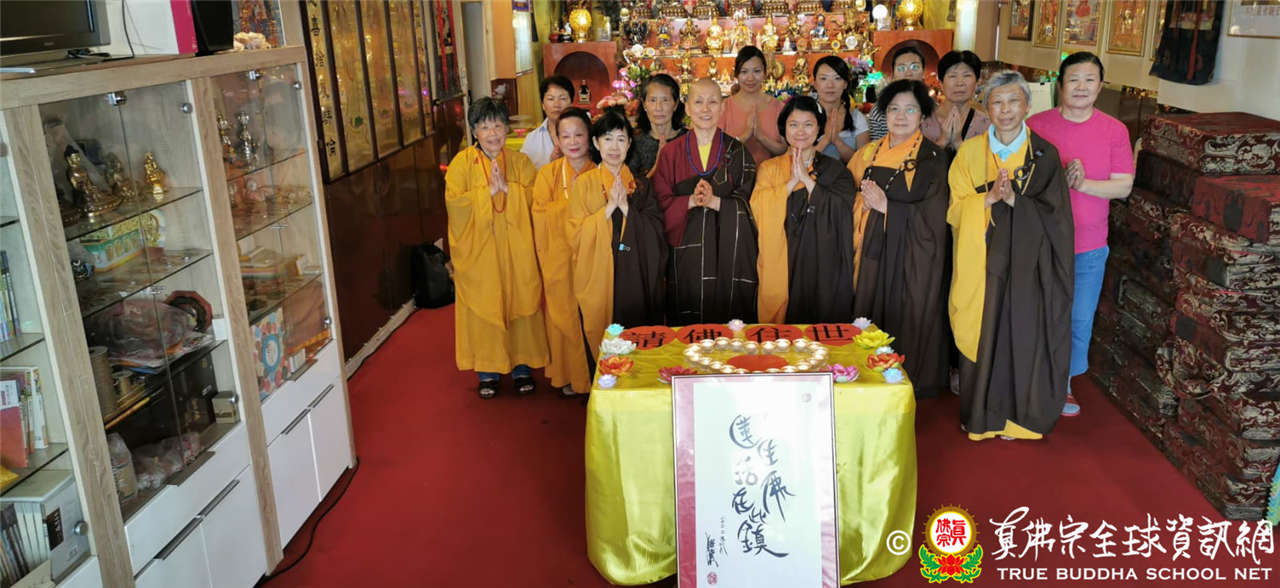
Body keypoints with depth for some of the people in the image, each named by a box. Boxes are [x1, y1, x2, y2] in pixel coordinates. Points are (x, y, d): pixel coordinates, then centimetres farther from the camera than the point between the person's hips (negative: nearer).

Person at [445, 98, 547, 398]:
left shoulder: (520, 161, 5)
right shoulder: (462, 163, -1)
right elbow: (454, 202, -11)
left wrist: (508, 188, -16)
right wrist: (488, 191, -18)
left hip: (516, 251, 1)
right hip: (478, 252, -1)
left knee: (520, 304, 5)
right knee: (483, 308, 2)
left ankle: (522, 365, 19)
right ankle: (488, 371, 15)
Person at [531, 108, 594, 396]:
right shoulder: (548, 173, 3)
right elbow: (541, 212, -8)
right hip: (560, 258, 0)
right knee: (564, 315, 4)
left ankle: (595, 374, 16)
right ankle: (569, 375, 17)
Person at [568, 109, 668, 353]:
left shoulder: (640, 184, 8)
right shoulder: (585, 183, 2)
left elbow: (657, 230, -1)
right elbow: (576, 236, -6)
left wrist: (626, 207, -14)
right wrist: (609, 207, -15)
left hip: (636, 278, 2)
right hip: (599, 276, -2)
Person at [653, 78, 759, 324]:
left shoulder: (737, 151, 6)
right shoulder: (671, 153, 7)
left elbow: (748, 204, -1)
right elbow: (662, 203, 1)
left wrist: (714, 201, -17)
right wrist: (691, 201, -16)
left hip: (728, 252, 0)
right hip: (685, 255, 1)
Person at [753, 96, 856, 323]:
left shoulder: (835, 169, 9)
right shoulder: (769, 169, 9)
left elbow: (842, 209, -7)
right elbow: (759, 208, -7)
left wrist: (806, 179, -9)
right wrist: (792, 182, -12)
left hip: (823, 267, 0)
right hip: (782, 267, 0)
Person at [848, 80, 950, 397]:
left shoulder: (932, 158, -4)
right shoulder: (871, 153, 11)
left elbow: (934, 214, -12)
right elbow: (853, 196, 17)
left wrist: (887, 207, -15)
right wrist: (865, 199, -3)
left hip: (913, 257, -4)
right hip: (875, 252, 5)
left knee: (908, 320, 0)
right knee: (871, 314, 8)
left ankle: (910, 381, 15)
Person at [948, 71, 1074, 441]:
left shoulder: (1044, 154, 1)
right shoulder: (970, 152, 4)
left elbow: (1053, 212, -5)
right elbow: (954, 209, 0)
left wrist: (1014, 199, -19)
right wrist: (988, 197, -17)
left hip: (1026, 265, -1)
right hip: (982, 264, 1)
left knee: (1021, 333, 3)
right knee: (983, 335, 4)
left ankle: (1016, 414, 19)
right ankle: (981, 413, 19)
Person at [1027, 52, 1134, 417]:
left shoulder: (1114, 131, -1)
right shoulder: (1037, 125, -5)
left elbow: (1123, 186, -5)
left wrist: (1083, 183, -20)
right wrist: (1060, 178, -22)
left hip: (1089, 247, 2)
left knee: (1080, 321, 11)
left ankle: (1064, 383, 30)